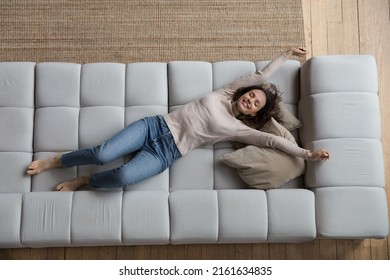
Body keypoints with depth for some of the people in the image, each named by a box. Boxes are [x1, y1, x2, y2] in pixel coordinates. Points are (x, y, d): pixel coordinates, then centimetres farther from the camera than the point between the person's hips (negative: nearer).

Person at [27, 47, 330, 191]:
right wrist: (285, 54, 17)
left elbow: (271, 139, -3)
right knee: (102, 154, -18)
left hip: (167, 153, -2)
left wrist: (307, 153, -9)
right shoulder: (226, 94, 11)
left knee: (123, 177, -31)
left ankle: (84, 181, 1)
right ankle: (54, 161, 10)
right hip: (155, 125, 2)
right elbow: (260, 77, 11)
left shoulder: (239, 129, 4)